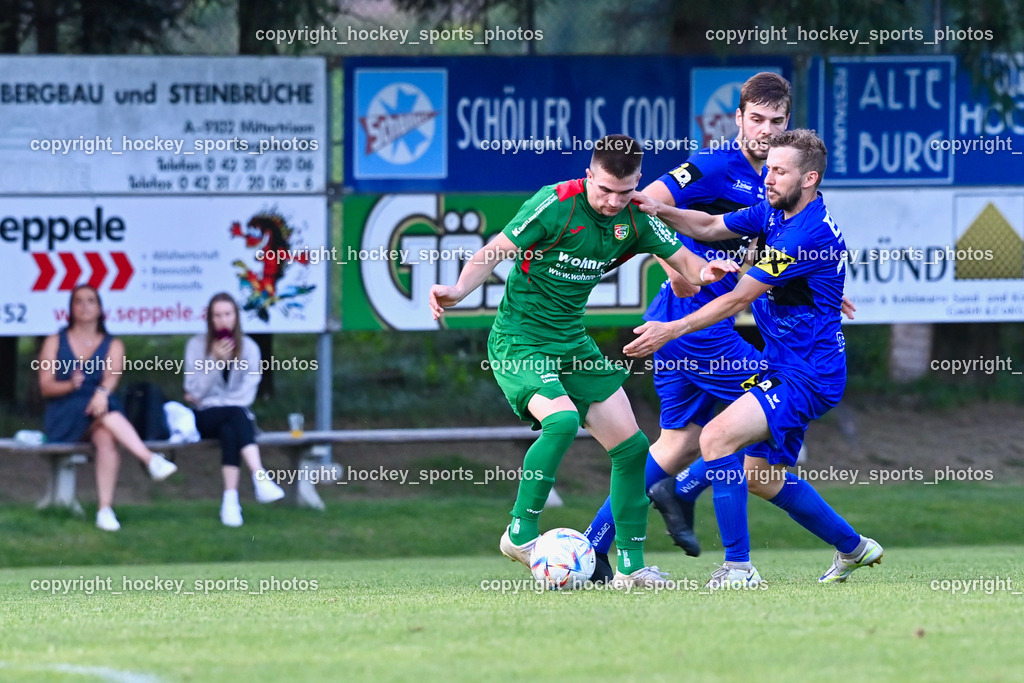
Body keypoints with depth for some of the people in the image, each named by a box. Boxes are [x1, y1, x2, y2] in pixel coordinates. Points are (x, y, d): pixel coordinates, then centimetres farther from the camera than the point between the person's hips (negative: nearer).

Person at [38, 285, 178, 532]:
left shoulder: (113, 345, 14)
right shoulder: (54, 342, 13)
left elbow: (112, 375, -8)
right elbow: (45, 387, 2)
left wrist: (103, 391, -32)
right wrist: (70, 385, -20)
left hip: (97, 408, 1)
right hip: (62, 416, -1)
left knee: (106, 437, -36)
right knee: (105, 412, -35)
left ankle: (105, 510, -43)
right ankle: (150, 459, -50)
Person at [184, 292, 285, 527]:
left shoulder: (249, 348, 6)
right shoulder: (196, 345, 3)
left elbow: (247, 394, -1)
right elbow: (195, 392, -5)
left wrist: (210, 400, -7)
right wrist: (215, 361, -17)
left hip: (237, 416, 2)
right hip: (205, 419, -1)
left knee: (229, 432, -37)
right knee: (236, 413, -36)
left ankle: (231, 499, -49)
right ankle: (259, 477, -52)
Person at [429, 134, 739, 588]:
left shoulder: (635, 221, -1)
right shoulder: (556, 204, -18)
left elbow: (683, 260, 5)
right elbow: (495, 252, -15)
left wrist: (705, 270, -19)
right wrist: (459, 290, -31)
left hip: (572, 342, 7)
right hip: (518, 341, -7)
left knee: (631, 447, 2)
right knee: (562, 419, -31)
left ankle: (631, 564, 12)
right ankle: (521, 533, -16)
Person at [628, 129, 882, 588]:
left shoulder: (809, 232, -23)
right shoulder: (773, 213, 6)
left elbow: (738, 299, -22)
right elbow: (711, 227, 16)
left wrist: (672, 330, -21)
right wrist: (660, 211, -3)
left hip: (806, 376, -10)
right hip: (786, 370, 10)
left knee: (717, 438, -22)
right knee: (763, 477, 19)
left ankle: (738, 567, -19)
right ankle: (852, 547, 37)